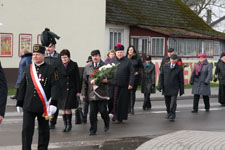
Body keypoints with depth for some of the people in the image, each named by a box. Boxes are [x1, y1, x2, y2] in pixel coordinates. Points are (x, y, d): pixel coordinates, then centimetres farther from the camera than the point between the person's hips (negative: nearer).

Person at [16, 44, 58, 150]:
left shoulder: (50, 70, -2)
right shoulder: (28, 69, 9)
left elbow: (54, 87, -9)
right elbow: (23, 87, 14)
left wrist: (53, 103, -18)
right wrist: (19, 103, 13)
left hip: (43, 107, -2)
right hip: (28, 106, 2)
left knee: (43, 131, 9)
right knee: (26, 129, -4)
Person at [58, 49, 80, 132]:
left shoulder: (74, 65, 0)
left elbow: (77, 78, 1)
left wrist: (78, 91, -2)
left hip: (71, 89, -2)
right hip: (62, 89, 2)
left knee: (68, 108, -8)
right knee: (63, 108, 4)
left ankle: (69, 124, 8)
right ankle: (65, 125, 14)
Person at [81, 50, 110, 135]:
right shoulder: (88, 67, 10)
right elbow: (85, 81, 13)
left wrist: (106, 80, -17)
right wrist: (84, 93, 10)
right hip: (92, 94, 2)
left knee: (103, 111, -1)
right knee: (92, 113, 1)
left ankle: (107, 124, 29)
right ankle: (93, 130, 10)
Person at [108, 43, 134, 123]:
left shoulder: (128, 61, 2)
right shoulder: (112, 61, 10)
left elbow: (132, 73, -2)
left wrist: (131, 84, -11)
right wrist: (107, 81, 0)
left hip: (123, 86, -2)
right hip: (112, 85, 2)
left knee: (122, 102, 2)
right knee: (113, 100, 2)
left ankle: (120, 117, 14)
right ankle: (115, 113, 25)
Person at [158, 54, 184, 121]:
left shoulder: (179, 68, -2)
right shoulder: (165, 66, 6)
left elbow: (181, 80, 1)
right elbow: (161, 76, 6)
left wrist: (182, 90, 2)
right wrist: (160, 86, -4)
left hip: (174, 88, -3)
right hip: (166, 88, 3)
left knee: (173, 102, -12)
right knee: (167, 102, 12)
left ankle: (172, 116, -7)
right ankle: (169, 113, 32)